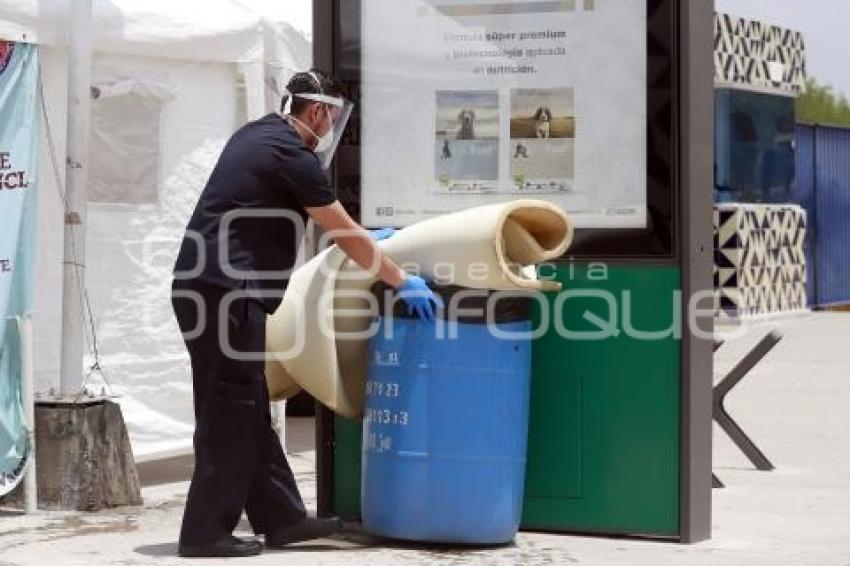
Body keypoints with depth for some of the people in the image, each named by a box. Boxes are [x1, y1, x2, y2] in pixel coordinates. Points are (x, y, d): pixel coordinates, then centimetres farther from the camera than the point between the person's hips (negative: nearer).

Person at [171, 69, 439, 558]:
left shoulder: (260, 134, 18)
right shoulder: (291, 156, -11)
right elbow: (346, 237, -7)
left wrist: (365, 241, 36)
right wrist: (403, 282, 1)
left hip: (206, 287, 10)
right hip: (226, 294, -10)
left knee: (250, 414, 11)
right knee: (230, 414, -4)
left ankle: (281, 518, 16)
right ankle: (206, 531, -1)